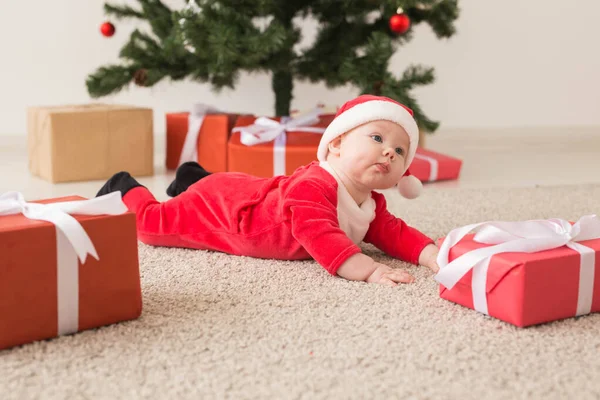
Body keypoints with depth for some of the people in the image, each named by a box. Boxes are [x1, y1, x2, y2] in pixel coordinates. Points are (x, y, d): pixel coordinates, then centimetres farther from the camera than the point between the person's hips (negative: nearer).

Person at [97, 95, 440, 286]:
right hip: (216, 207, -8)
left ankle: (193, 179, 56)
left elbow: (395, 234, -13)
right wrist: (368, 269, -63)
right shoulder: (312, 186, -42)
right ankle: (123, 189, 35)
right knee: (152, 221, 10)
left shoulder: (371, 205, -14)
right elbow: (319, 236, -55)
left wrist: (432, 255, -32)